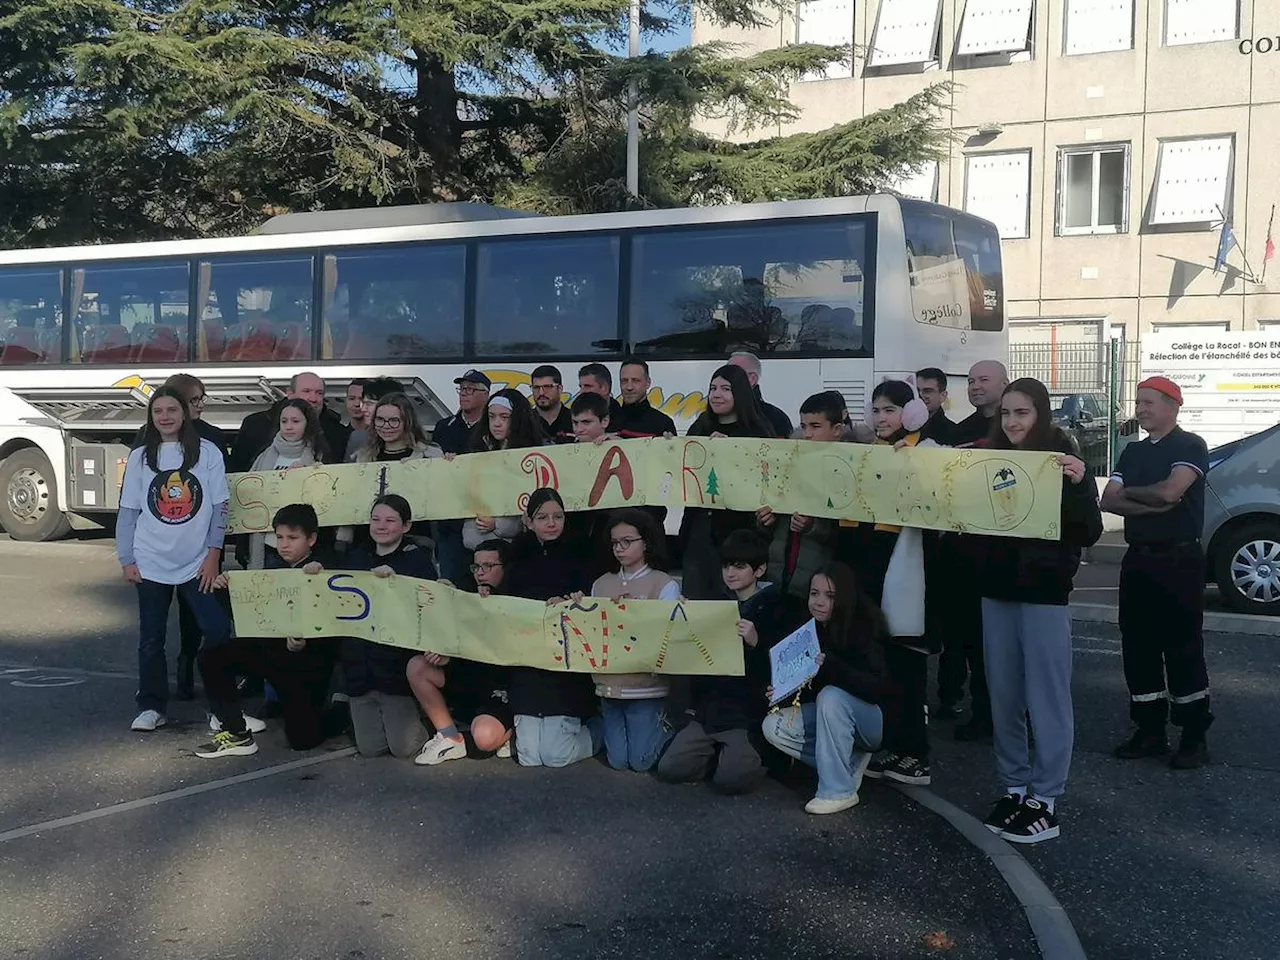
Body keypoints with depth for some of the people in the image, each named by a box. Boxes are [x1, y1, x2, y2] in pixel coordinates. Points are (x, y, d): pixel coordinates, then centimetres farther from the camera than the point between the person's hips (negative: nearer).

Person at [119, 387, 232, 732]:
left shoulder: (207, 453, -1)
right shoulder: (139, 457, 5)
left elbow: (219, 507, 0)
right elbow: (128, 512, 7)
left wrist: (213, 554, -4)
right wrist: (126, 560, 2)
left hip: (197, 562, -2)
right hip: (151, 564, 2)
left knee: (218, 630, -7)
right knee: (151, 638, 7)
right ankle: (151, 706, 18)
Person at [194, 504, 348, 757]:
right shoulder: (273, 565, 2)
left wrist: (305, 645, -42)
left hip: (307, 662, -6)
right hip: (268, 647, 6)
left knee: (303, 739, -7)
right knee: (211, 657, -10)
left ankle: (343, 712, 27)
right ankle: (236, 733, -2)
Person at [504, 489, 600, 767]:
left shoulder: (576, 557, 0)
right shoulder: (519, 561, 9)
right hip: (527, 669, 3)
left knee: (556, 755, -9)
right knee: (529, 756, -3)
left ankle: (595, 729, 21)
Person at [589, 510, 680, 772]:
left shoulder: (665, 585, -5)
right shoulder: (601, 584, 7)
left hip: (646, 685, -4)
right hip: (609, 684, 4)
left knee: (641, 762, -1)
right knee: (618, 761, 4)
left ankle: (668, 725, 27)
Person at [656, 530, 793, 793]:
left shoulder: (773, 608, -4)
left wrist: (756, 642, -27)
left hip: (748, 714, -5)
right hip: (708, 707, 6)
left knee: (728, 779, -21)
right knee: (669, 769, -9)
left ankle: (759, 755, 10)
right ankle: (722, 755, 15)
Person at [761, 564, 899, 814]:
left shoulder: (862, 631, -21)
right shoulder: (810, 629, -5)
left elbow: (877, 687, -35)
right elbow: (809, 687, 6)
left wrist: (831, 666, -48)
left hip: (873, 719, -6)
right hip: (830, 713, 6)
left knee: (831, 696, -35)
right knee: (773, 726, -14)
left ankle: (838, 791, -25)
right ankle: (850, 762, -2)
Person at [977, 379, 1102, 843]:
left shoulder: (1063, 462, -6)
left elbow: (1089, 533, -12)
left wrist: (1078, 485, -27)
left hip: (1043, 592, -5)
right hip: (997, 589, 5)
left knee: (1046, 698, -2)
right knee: (1003, 696, 10)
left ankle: (1044, 801, 4)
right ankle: (1013, 787, 20)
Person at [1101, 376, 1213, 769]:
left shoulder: (1190, 446, -5)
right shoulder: (1133, 452, 15)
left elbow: (1169, 491, -20)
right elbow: (1108, 502, 4)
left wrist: (1129, 492, -3)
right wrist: (1154, 505, -11)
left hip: (1179, 560, -7)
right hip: (1138, 560, 7)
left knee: (1183, 648, -3)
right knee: (1138, 647, 8)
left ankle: (1195, 737, 5)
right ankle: (1150, 731, 17)